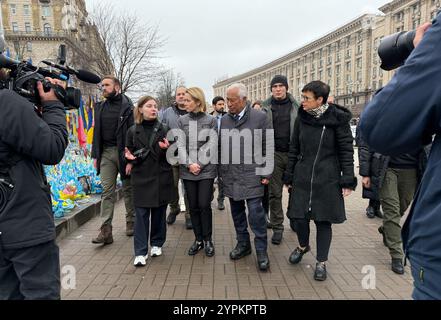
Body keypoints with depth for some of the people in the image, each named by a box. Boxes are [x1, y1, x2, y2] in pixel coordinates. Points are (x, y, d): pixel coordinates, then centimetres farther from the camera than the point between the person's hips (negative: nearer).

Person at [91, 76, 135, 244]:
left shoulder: (127, 107, -3)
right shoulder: (100, 107, 14)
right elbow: (97, 133, 16)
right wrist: (96, 155, 10)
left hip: (123, 152, -4)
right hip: (106, 153, 4)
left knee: (128, 189, 8)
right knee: (107, 191, 0)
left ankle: (131, 223, 23)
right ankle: (106, 231, 0)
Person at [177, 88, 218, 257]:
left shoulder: (211, 120, 1)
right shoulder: (182, 121, 8)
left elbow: (212, 145, -5)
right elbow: (180, 145, 1)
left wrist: (199, 164, -13)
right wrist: (189, 164, -12)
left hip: (206, 170, -2)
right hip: (187, 171, 3)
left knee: (204, 205, -3)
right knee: (193, 206, 8)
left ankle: (207, 240, 16)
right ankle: (198, 239, 23)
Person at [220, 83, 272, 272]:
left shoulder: (259, 118, -4)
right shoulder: (224, 120, 9)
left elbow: (267, 147, -3)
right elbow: (220, 147, 13)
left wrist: (266, 173, -6)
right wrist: (221, 171, 10)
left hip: (251, 175, -4)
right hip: (230, 176, 5)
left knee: (255, 213, -4)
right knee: (237, 212, 14)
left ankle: (261, 250, 12)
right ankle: (243, 244, 30)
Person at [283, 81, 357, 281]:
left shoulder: (337, 118, -7)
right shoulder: (302, 118, 3)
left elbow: (346, 150, -4)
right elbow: (294, 149, 8)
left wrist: (348, 181, -7)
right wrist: (289, 176, 8)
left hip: (328, 180, -3)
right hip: (302, 177, 3)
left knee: (323, 220, 5)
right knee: (299, 216, 6)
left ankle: (321, 262, 24)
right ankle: (303, 246, 38)